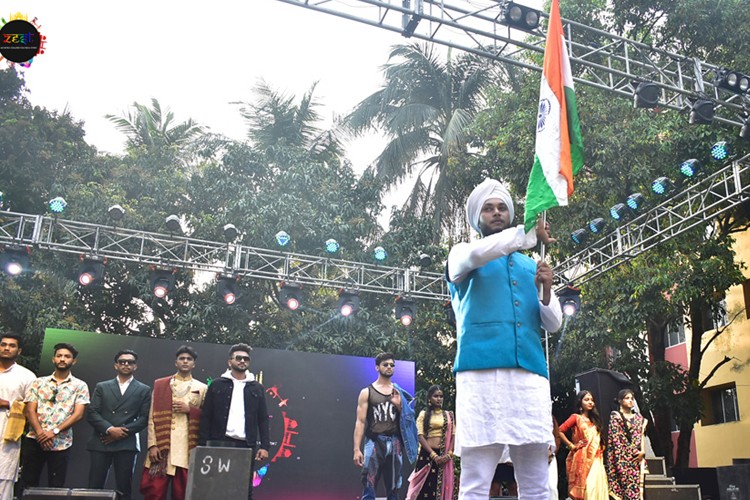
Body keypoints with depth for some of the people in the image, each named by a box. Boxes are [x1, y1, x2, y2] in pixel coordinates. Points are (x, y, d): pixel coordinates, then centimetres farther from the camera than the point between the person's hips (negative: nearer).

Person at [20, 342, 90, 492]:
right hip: (34, 440, 2)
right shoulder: (39, 382, 10)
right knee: (27, 484, 5)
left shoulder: (79, 386, 5)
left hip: (61, 443, -1)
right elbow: (30, 410, 3)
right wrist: (40, 433, -13)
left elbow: (78, 414, -4)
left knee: (56, 487, 3)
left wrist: (54, 431, -15)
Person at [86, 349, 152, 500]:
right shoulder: (101, 387, 14)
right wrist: (109, 429, -11)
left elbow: (144, 418, 3)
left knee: (124, 488, -1)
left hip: (127, 444, -1)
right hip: (101, 442, 1)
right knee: (94, 486, -3)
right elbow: (91, 413, 4)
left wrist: (123, 432, -10)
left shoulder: (144, 390, 12)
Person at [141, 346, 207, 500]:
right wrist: (152, 445, -5)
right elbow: (152, 417, 5)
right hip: (161, 448, 0)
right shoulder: (160, 384, 10)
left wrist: (190, 409, -7)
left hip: (187, 450, 0)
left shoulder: (202, 388, 9)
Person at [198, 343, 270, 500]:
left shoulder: (257, 388, 11)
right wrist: (203, 444, -6)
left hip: (247, 445, 1)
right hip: (220, 443, -1)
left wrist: (265, 446, -3)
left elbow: (263, 419, 8)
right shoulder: (217, 385, 6)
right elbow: (206, 416, 3)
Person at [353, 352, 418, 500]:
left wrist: (399, 406, -6)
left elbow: (408, 419, 14)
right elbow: (360, 422, -4)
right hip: (374, 442, -4)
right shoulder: (367, 392, 2)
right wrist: (356, 449, -12)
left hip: (394, 443, 4)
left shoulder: (399, 392, 13)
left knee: (393, 488, 9)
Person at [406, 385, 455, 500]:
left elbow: (453, 435, 7)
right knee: (425, 487, -5)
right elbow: (420, 436, -4)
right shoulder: (423, 414, 5)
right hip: (427, 454, -2)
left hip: (444, 456, 2)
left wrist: (449, 454, -9)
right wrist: (434, 455, -13)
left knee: (442, 486, -1)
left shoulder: (449, 415, 12)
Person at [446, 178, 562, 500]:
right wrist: (529, 234, -13)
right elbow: (475, 255, -11)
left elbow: (553, 324, 16)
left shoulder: (530, 265, 25)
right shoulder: (462, 255, 15)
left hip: (530, 375, 4)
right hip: (481, 372, -4)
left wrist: (546, 291, -3)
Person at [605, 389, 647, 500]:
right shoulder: (615, 416, 2)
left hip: (637, 457, 5)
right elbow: (616, 438, -6)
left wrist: (643, 451, -2)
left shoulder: (639, 417, 18)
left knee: (637, 483, -2)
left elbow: (641, 436, 13)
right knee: (626, 483, -10)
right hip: (623, 457, -5)